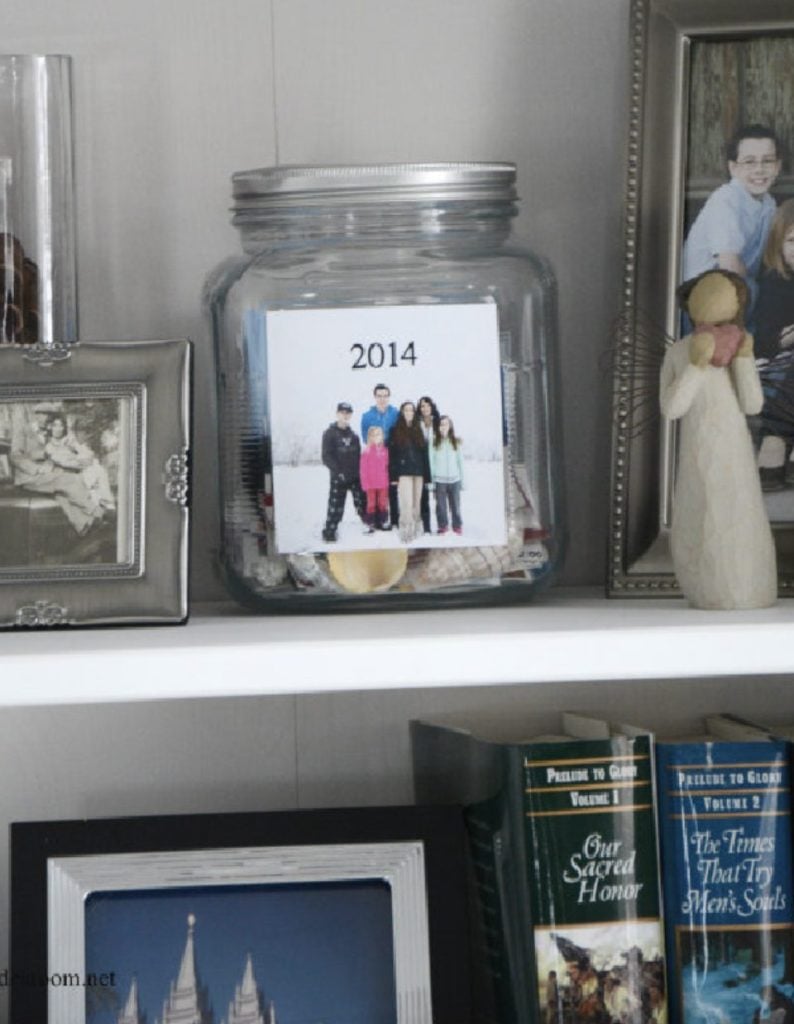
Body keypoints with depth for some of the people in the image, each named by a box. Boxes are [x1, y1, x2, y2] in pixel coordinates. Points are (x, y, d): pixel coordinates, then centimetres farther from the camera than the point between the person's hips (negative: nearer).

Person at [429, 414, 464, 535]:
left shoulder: (456, 442, 5)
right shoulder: (434, 443, 1)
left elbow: (460, 462, 7)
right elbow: (431, 462, 1)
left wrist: (462, 480, 3)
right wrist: (431, 480, -3)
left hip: (454, 479, 1)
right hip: (439, 480, -1)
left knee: (455, 505, 4)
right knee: (441, 505, 3)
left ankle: (457, 526, 13)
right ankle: (443, 526, 12)